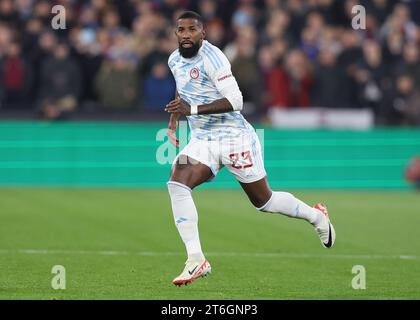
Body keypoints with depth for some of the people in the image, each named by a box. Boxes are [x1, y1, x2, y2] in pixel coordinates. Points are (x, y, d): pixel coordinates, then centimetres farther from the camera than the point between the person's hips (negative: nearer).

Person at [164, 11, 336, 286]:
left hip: (234, 137, -6)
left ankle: (316, 216, 36)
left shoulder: (211, 57, -19)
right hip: (202, 140, 6)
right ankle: (196, 260, -20)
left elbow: (235, 101, -24)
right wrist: (174, 121, 22)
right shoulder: (176, 61, 7)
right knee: (176, 185, -19)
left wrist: (193, 109, -30)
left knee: (263, 201, 7)